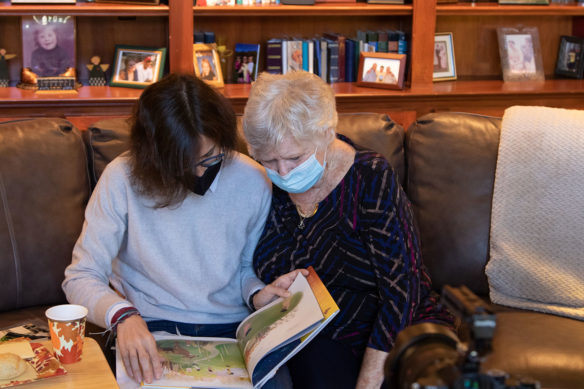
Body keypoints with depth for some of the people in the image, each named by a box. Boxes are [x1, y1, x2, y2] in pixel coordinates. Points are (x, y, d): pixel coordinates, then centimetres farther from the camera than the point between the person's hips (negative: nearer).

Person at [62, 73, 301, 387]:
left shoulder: (252, 181, -1)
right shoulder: (123, 179, -8)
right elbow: (81, 277, -7)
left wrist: (257, 294, -8)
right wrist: (123, 315, -28)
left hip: (231, 328, 1)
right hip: (150, 330, -1)